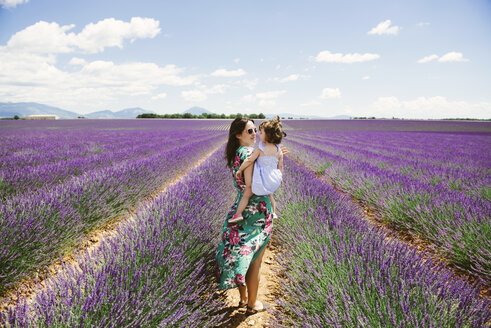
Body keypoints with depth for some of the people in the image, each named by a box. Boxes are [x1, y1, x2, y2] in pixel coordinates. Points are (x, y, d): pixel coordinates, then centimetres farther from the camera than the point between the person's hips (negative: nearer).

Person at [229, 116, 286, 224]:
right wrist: (280, 178, 23)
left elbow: (249, 160, -13)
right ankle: (273, 213, 43)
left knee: (246, 194, 8)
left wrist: (239, 170, -1)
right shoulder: (279, 151, -1)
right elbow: (280, 166, 7)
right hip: (274, 180, 6)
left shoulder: (260, 149, -15)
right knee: (269, 194, 32)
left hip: (261, 180, -6)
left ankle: (238, 214, 8)